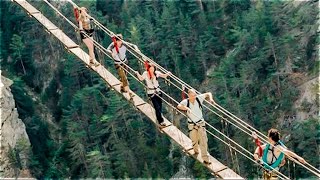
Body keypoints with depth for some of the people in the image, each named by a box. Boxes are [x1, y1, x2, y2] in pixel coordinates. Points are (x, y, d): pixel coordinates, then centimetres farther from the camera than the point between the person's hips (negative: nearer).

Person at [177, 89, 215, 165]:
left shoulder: (199, 98, -11)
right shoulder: (186, 101, -18)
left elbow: (208, 94, 3)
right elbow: (179, 106, -39)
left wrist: (210, 99, -18)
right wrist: (186, 108, -56)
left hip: (201, 123, 1)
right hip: (192, 124, 0)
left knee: (203, 140, -5)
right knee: (194, 140, 15)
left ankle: (205, 158, 1)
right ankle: (196, 151, 48)